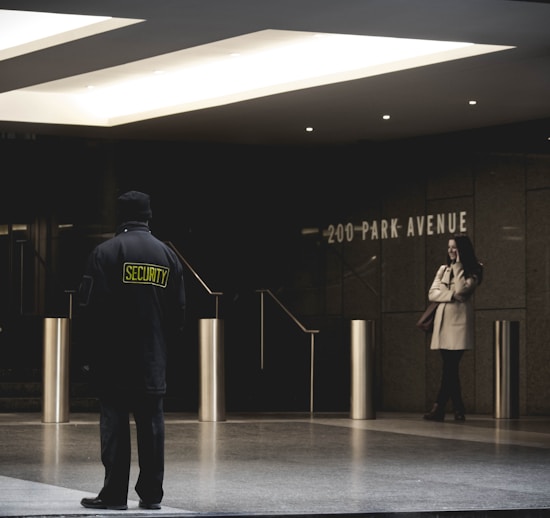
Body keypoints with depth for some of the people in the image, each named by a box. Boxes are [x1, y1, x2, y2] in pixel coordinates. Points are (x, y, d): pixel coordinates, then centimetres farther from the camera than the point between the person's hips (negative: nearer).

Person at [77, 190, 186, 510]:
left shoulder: (106, 252, -7)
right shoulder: (167, 255, 8)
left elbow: (91, 304, -10)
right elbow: (179, 311, 9)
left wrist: (97, 345, 3)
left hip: (114, 358, -4)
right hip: (153, 362, 4)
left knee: (115, 421, -1)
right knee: (151, 423, 6)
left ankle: (115, 493, -1)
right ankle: (151, 494, 8)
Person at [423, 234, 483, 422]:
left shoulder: (473, 271, 4)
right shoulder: (443, 269, 18)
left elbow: (462, 290, -13)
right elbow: (432, 294, 7)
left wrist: (458, 267, -6)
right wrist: (451, 295, -7)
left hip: (458, 322, -5)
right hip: (443, 322, 5)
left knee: (449, 366, -11)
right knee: (450, 367, 3)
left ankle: (439, 408, -14)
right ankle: (458, 410, 8)